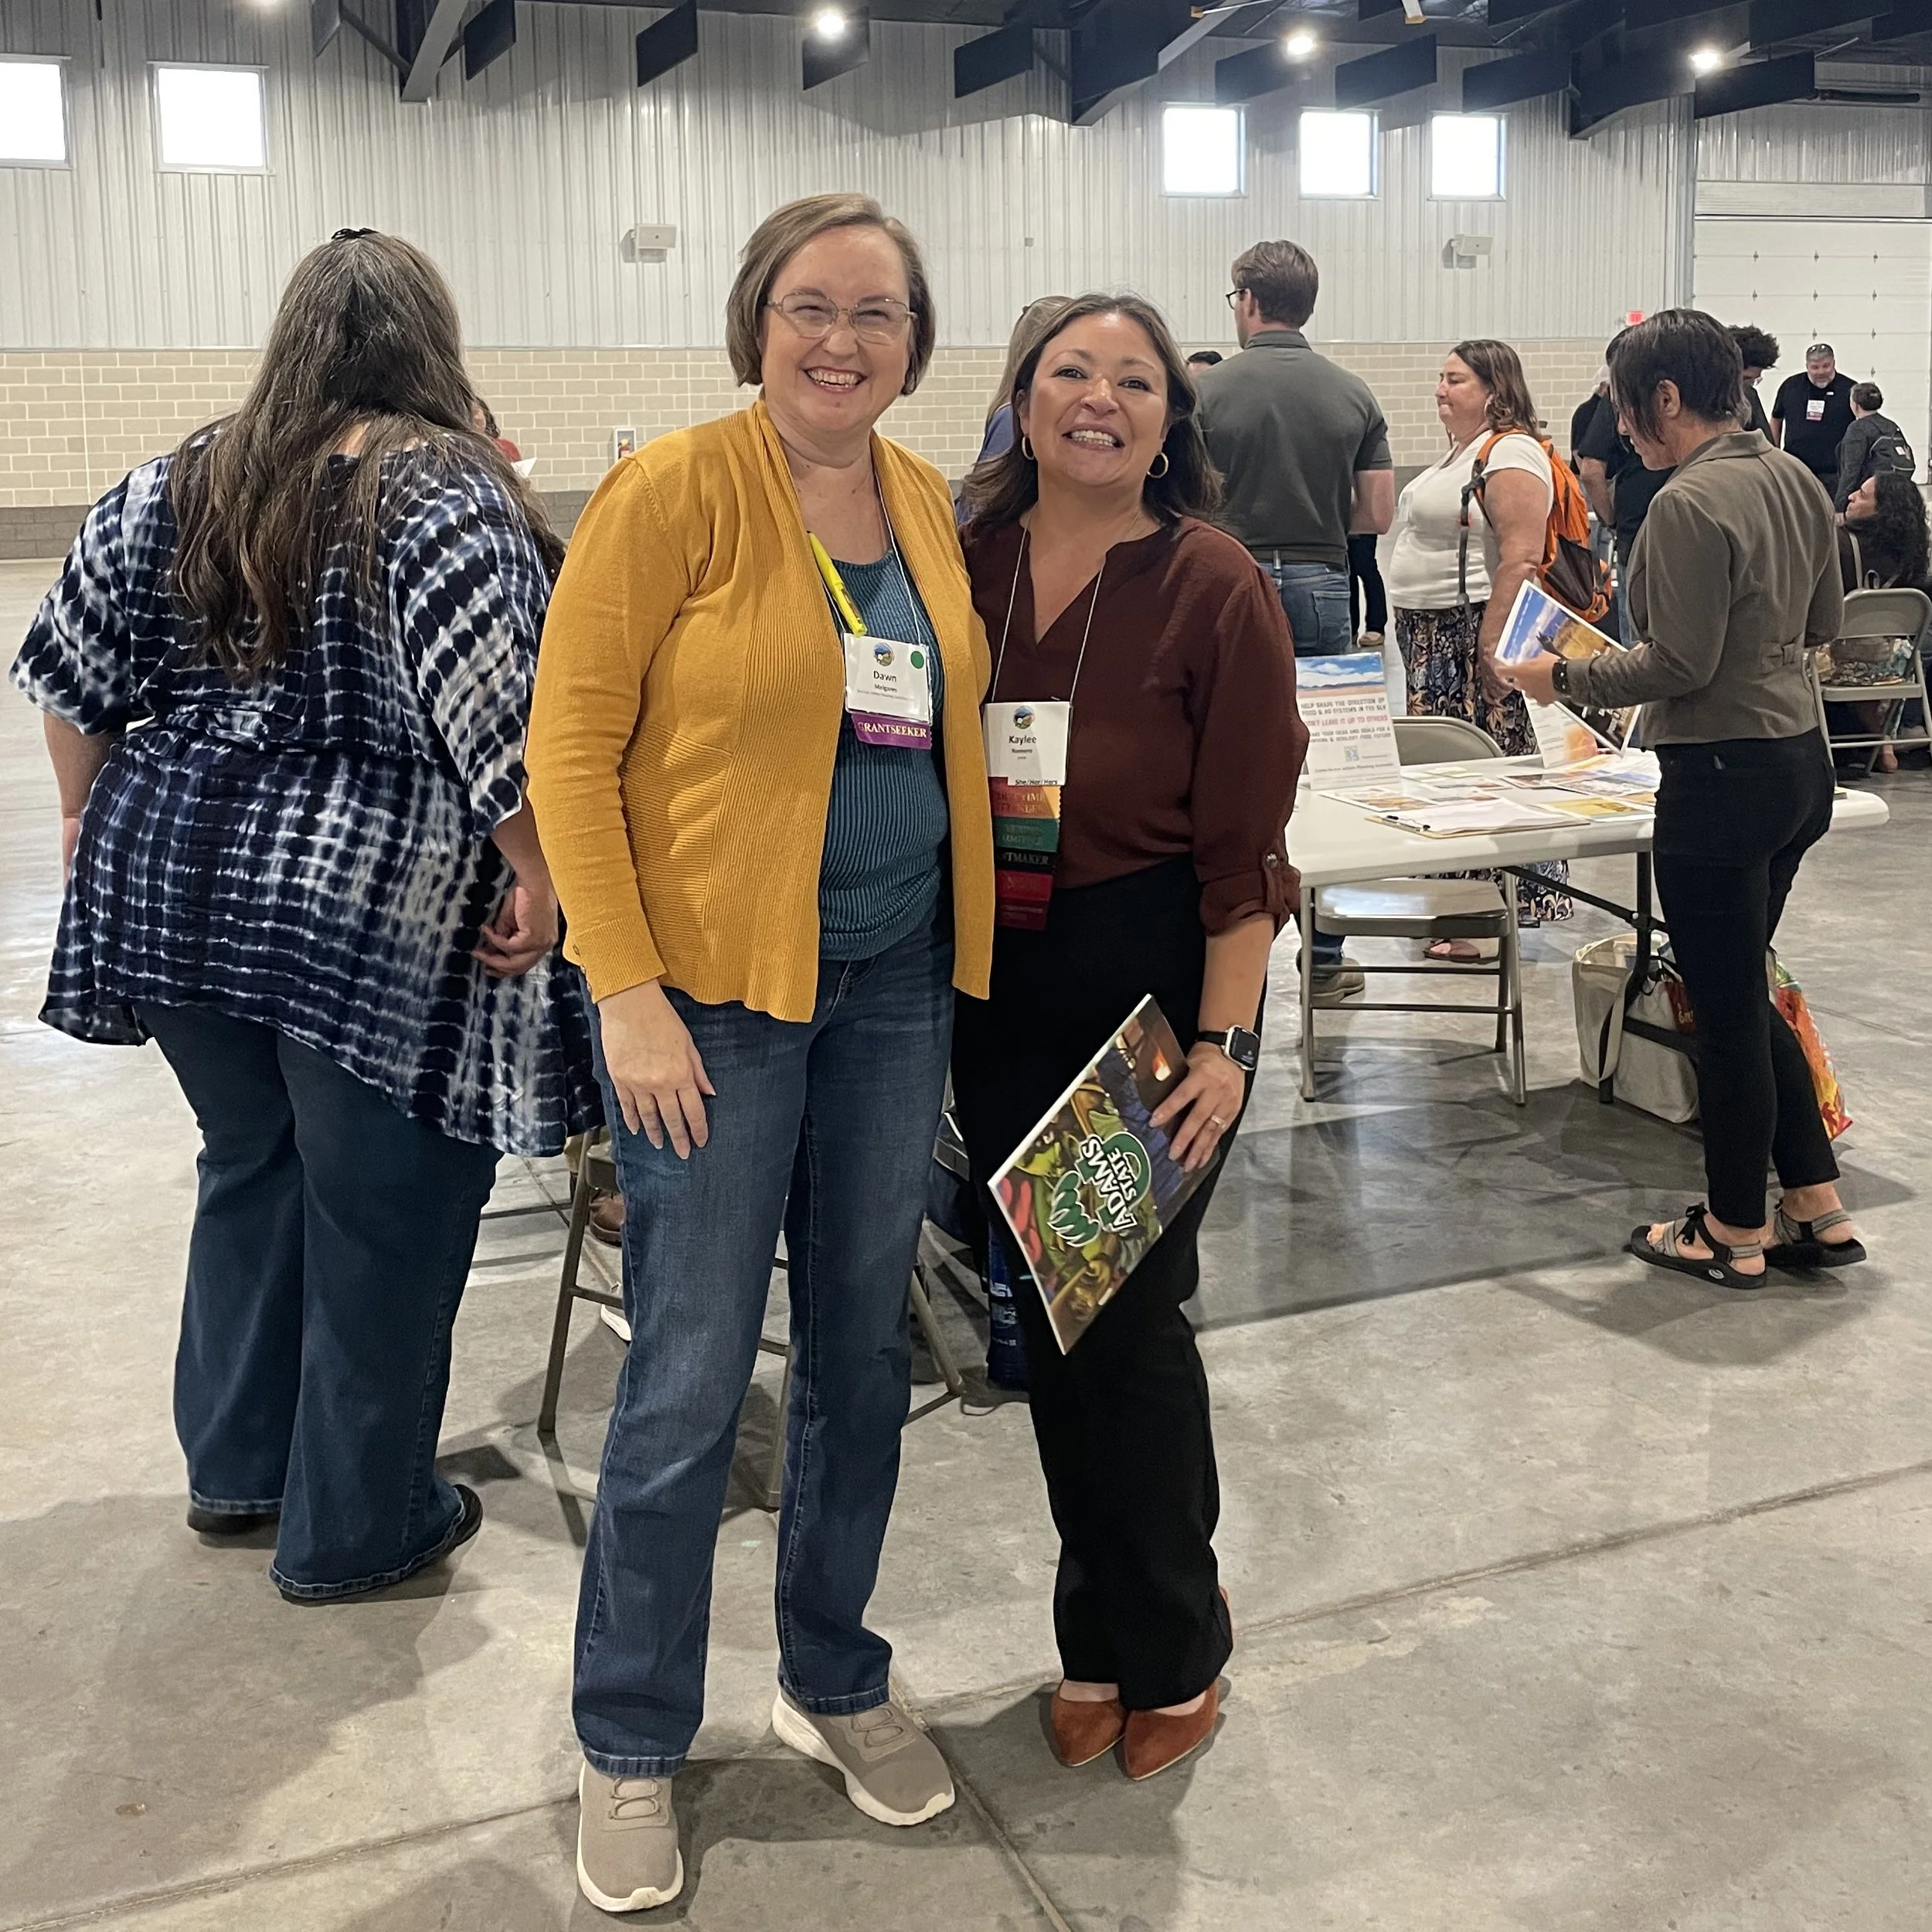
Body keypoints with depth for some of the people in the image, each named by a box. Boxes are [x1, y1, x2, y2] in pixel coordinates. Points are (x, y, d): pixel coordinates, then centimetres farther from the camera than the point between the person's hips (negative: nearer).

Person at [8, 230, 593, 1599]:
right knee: (383, 1230, 8)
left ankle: (235, 1469, 38)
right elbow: (491, 709, -23)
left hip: (176, 887, 7)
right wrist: (541, 875, -13)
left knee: (250, 1173, 24)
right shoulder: (447, 492, -12)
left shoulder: (185, 481, 7)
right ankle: (356, 1531, 23)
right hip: (380, 926, -6)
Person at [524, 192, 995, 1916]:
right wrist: (628, 989, -17)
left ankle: (835, 1677, 36)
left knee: (864, 1350, 15)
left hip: (895, 979, 6)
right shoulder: (673, 491, -11)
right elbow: (570, 749, -12)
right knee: (689, 1385, 2)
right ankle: (631, 1745, 23)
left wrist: (968, 948, 7)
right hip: (714, 989, -6)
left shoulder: (929, 507, 8)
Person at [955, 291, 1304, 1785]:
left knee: (1133, 1317, 1)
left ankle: (1173, 1651, 25)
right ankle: (1100, 1634, 32)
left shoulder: (1213, 586, -10)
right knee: (1044, 1316, 12)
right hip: (999, 990, 4)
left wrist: (1225, 1042, -16)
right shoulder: (966, 562, 2)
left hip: (1156, 977, -4)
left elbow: (1244, 845, -11)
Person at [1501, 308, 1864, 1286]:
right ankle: (1817, 1210, 25)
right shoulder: (1794, 479, 7)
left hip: (1723, 776, -9)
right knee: (1744, 995, 20)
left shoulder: (1688, 503, -19)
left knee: (1727, 1009, 5)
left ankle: (1734, 1233, 20)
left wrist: (1565, 677, -6)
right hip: (1801, 763, 9)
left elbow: (1681, 666, -19)